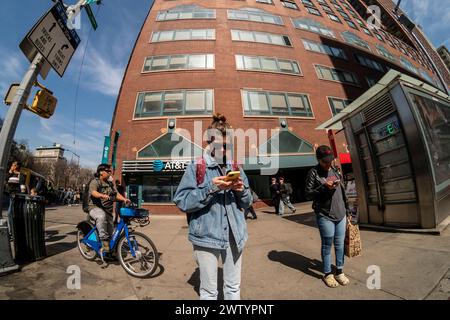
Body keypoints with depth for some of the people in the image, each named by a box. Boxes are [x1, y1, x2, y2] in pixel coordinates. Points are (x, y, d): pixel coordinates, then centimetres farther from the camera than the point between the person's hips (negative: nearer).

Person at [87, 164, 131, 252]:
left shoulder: (110, 183, 14)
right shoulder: (95, 182, -5)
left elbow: (116, 194, 4)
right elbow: (94, 192, -25)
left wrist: (124, 199, -17)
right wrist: (102, 195, -47)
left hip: (107, 210, 6)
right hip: (95, 208, -6)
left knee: (111, 231, 6)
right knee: (101, 216, -40)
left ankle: (111, 251, 25)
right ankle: (104, 240, -32)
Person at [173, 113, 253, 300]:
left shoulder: (235, 167, 8)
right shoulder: (197, 167, -5)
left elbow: (247, 203, 13)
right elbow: (182, 202, -11)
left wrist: (241, 190, -9)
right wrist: (211, 188, -21)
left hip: (234, 234, 4)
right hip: (207, 235, -4)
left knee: (234, 288, 19)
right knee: (209, 290, 12)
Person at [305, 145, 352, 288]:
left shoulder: (335, 171, 11)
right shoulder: (313, 172, -7)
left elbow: (342, 191, 17)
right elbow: (308, 194, -8)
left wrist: (347, 210, 16)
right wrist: (324, 187, -21)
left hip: (341, 215, 5)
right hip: (325, 216, -5)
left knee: (340, 244, 12)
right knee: (327, 245, 5)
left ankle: (340, 272, 29)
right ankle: (328, 274, 22)